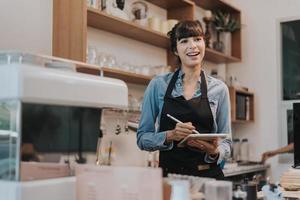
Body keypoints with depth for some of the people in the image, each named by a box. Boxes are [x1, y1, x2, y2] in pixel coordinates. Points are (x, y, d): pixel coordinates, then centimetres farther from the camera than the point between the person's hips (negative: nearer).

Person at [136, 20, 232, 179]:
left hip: (208, 175, 1)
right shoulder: (158, 85, 3)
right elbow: (142, 138, 4)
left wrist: (214, 151, -13)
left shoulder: (219, 89, 5)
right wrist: (170, 135, -14)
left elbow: (225, 142, 8)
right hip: (169, 174, -1)